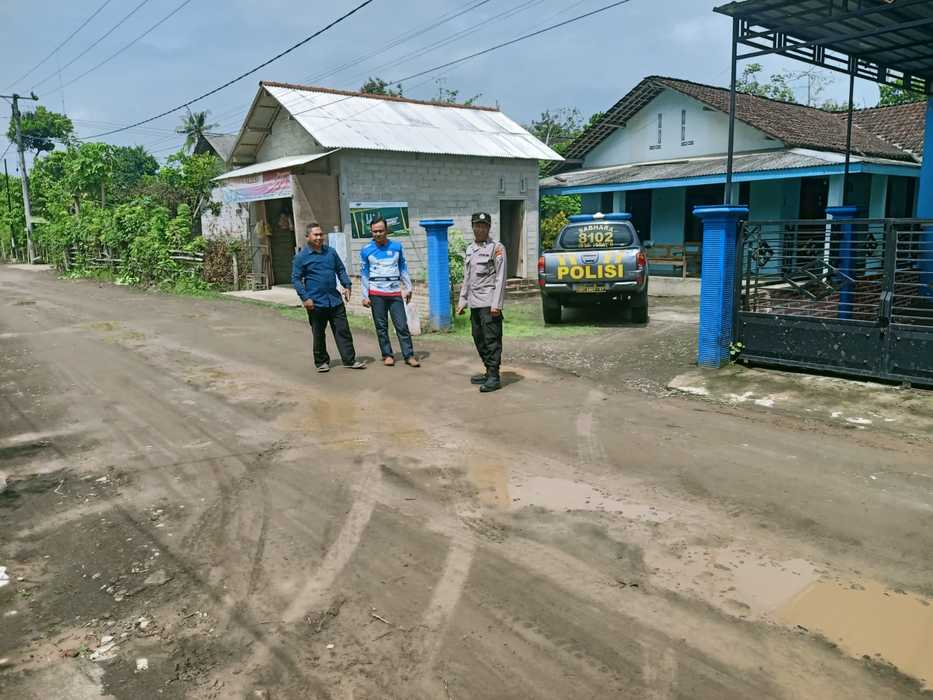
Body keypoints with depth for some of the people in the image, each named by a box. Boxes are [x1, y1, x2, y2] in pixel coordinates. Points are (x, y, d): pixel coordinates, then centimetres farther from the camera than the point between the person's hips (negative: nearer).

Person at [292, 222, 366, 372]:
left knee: (343, 331, 3)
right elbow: (296, 279, -4)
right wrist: (305, 298, -14)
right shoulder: (301, 257, -4)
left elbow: (341, 270, 17)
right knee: (318, 335, 7)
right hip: (316, 303, -4)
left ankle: (349, 360, 8)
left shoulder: (331, 252, 9)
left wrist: (347, 285, 2)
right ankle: (321, 362, 20)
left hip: (335, 300, 4)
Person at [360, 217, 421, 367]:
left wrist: (408, 288, 9)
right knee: (381, 326, 4)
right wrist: (365, 296, 0)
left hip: (395, 293, 1)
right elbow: (364, 274, 3)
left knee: (402, 326, -1)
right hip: (376, 294, -1)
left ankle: (409, 356, 3)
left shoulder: (397, 246, 4)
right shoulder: (366, 250, 0)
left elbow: (403, 268, 11)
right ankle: (387, 355, 13)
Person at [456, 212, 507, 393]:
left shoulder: (497, 248, -5)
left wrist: (496, 304, -17)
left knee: (492, 340, -7)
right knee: (479, 340, 11)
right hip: (474, 304, 8)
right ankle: (489, 372, 22)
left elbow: (500, 278, -10)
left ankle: (494, 377, -4)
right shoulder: (470, 249, 17)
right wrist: (462, 301, 17)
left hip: (489, 304, -7)